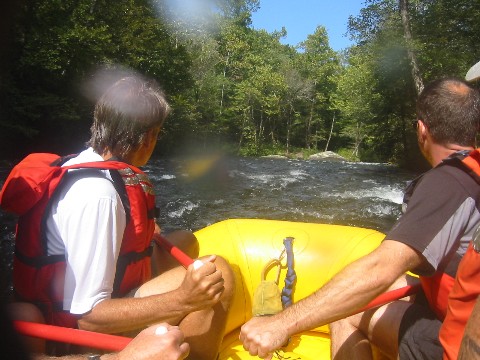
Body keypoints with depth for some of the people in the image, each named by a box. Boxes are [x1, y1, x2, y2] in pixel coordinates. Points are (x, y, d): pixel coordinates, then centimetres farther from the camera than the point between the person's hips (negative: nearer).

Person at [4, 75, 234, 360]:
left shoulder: (87, 161, -1)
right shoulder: (97, 194, -28)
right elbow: (88, 316, -28)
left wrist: (145, 232, 26)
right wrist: (183, 300, -34)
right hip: (85, 330, -10)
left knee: (185, 241, 15)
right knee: (217, 272, -24)